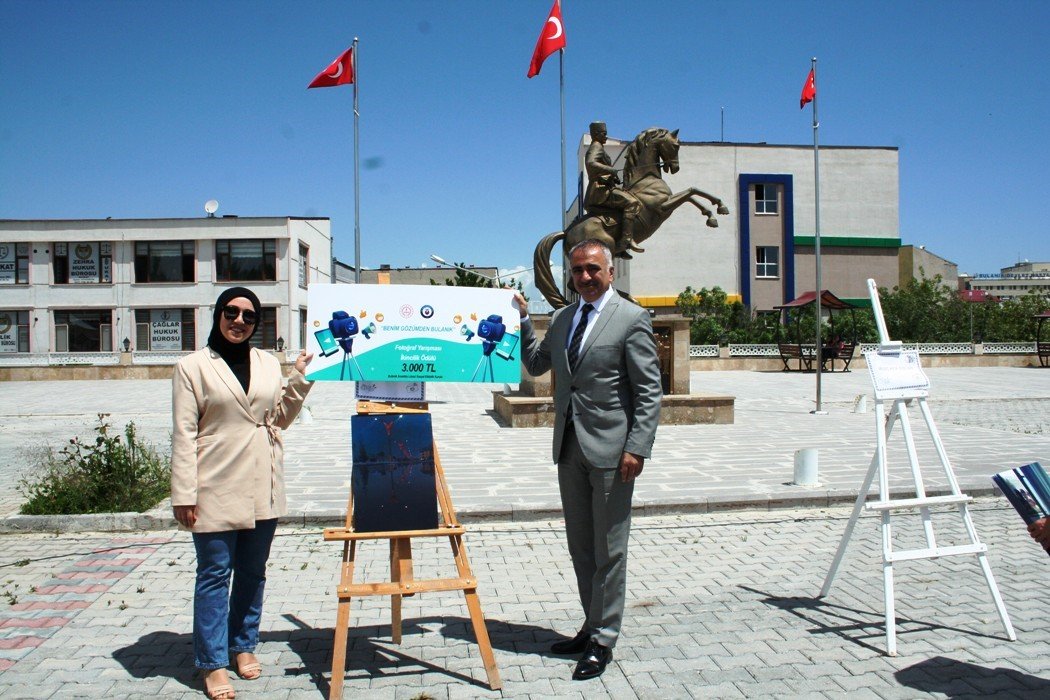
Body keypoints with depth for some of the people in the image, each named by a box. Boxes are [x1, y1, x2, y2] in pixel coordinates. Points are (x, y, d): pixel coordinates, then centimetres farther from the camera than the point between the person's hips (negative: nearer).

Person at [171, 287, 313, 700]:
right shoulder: (193, 367, -3)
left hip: (263, 487, 4)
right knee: (214, 574, 3)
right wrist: (184, 495, -11)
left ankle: (244, 645, 30)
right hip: (216, 488, -4)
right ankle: (213, 664, 14)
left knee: (253, 572, 14)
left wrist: (300, 380, 3)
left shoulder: (269, 364, 10)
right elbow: (183, 435, -6)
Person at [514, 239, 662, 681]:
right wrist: (521, 320, 9)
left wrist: (637, 448, -17)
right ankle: (593, 627, 30)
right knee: (580, 548, 15)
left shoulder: (631, 319, -7)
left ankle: (602, 641, 15)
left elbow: (649, 392, -10)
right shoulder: (563, 318, 13)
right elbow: (536, 364, 22)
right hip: (569, 446, 7)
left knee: (608, 551, 3)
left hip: (610, 449, -7)